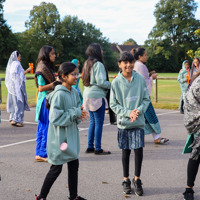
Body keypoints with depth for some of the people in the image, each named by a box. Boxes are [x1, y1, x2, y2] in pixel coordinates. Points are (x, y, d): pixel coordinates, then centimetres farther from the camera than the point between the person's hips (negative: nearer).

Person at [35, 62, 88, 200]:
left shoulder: (74, 92, 5)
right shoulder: (59, 94, -20)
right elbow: (55, 118, -23)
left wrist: (79, 115, -7)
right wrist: (75, 113, -21)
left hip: (71, 136, 8)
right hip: (60, 137, -8)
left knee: (74, 165, 14)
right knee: (56, 168, 3)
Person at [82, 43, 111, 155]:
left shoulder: (87, 64, 14)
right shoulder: (98, 64, -13)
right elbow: (101, 82, -19)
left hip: (88, 96, 9)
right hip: (97, 96, -9)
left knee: (93, 121, 15)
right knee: (99, 122, -2)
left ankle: (90, 147, 18)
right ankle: (98, 149, 2)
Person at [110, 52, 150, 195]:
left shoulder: (140, 79, -1)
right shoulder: (116, 82, -4)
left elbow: (146, 99, 4)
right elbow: (113, 104, -2)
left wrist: (139, 110, -14)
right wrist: (128, 113, -14)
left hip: (139, 122, 0)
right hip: (123, 123, 0)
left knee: (139, 150, -4)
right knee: (126, 151, 9)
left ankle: (137, 180, 15)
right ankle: (126, 180, 25)